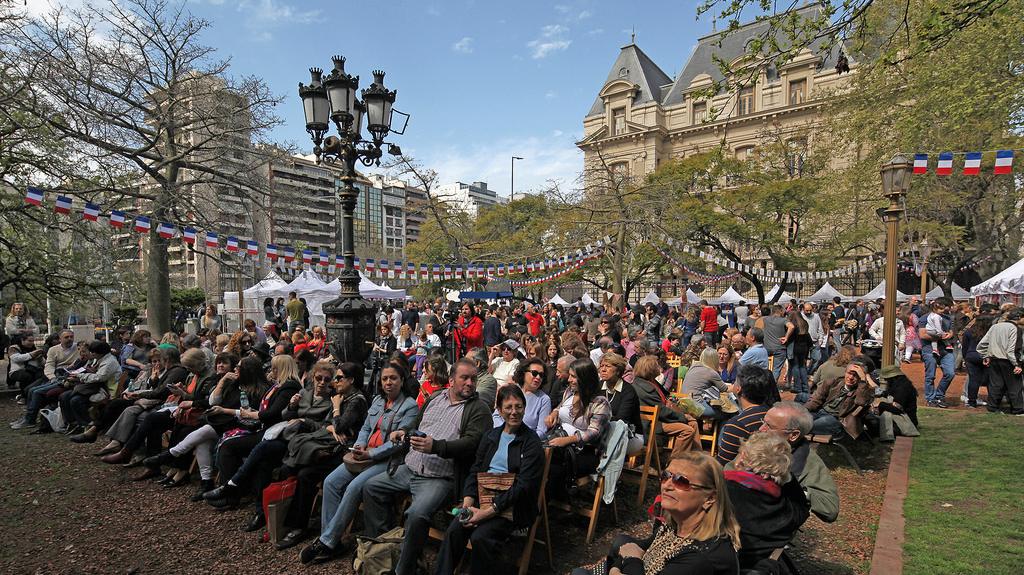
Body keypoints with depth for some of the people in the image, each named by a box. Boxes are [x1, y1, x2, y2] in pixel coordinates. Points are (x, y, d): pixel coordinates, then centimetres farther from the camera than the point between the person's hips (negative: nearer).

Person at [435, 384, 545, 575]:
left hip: (512, 504, -4)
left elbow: (524, 485, -12)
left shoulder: (532, 442, -3)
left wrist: (487, 512, -18)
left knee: (480, 537, -27)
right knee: (454, 530, -21)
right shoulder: (491, 436, 15)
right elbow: (475, 470, 11)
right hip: (483, 497, 4)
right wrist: (468, 502, -8)